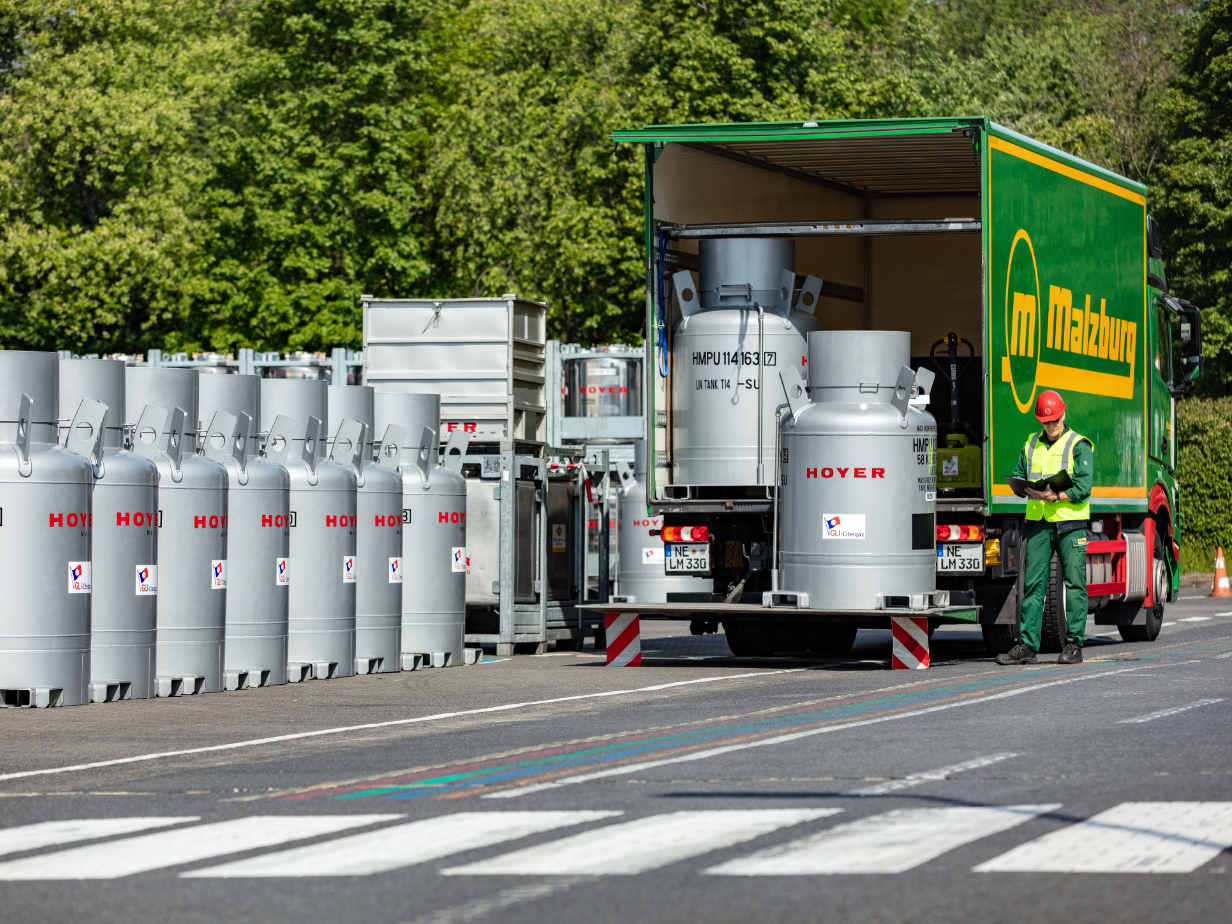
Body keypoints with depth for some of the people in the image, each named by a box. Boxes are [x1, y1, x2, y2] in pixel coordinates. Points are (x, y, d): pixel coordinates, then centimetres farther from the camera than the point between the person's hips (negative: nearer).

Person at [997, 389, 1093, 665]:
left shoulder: (1078, 446, 1)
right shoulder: (1031, 445, 16)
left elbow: (1082, 487, -8)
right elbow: (1018, 476, 16)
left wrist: (1055, 497, -23)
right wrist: (1029, 490, -7)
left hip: (1070, 522, -4)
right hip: (1037, 522, 4)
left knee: (1074, 583, -4)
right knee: (1033, 583, 0)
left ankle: (1074, 644, 0)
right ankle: (1027, 645, 1)